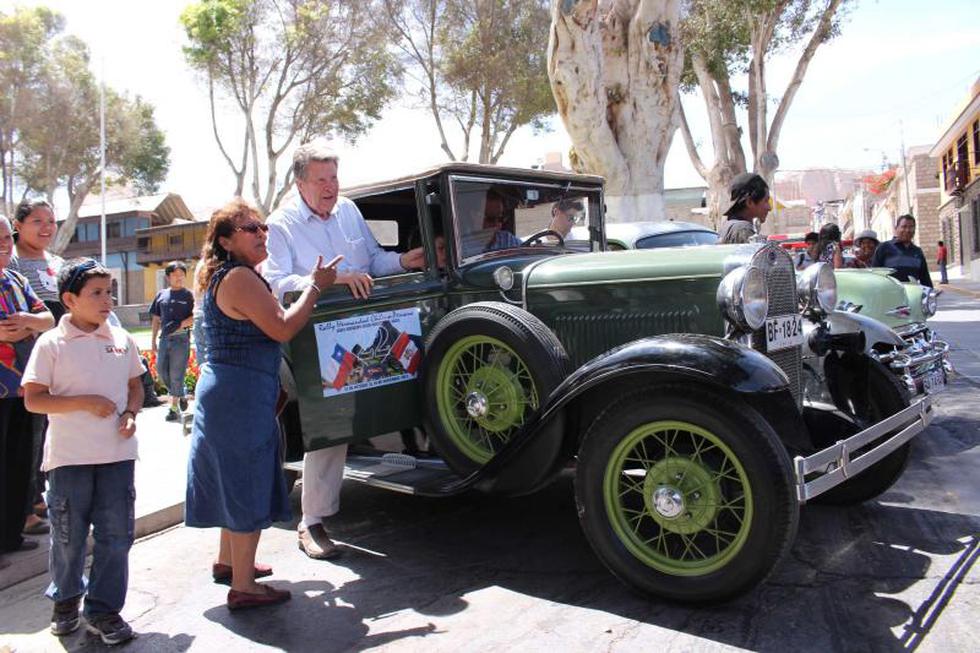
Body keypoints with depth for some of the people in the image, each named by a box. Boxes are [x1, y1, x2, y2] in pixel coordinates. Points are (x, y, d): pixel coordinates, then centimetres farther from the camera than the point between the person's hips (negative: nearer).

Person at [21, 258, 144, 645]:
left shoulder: (121, 339, 5)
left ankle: (103, 608, 19)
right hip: (69, 457, -3)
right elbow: (32, 399, -8)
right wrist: (84, 402, -18)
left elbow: (135, 386, 15)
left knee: (116, 534, 4)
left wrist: (130, 414, -4)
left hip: (117, 453, 3)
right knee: (68, 534, 11)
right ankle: (65, 599, 36)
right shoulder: (52, 343, -6)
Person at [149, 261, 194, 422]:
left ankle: (174, 407, 7)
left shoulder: (189, 295, 0)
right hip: (164, 338, 5)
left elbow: (195, 317, -6)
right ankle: (181, 395, 27)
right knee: (161, 370, 6)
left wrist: (179, 325, -18)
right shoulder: (161, 295, 13)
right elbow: (156, 319, 16)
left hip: (181, 338, -5)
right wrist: (153, 340, 13)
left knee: (176, 374, -2)